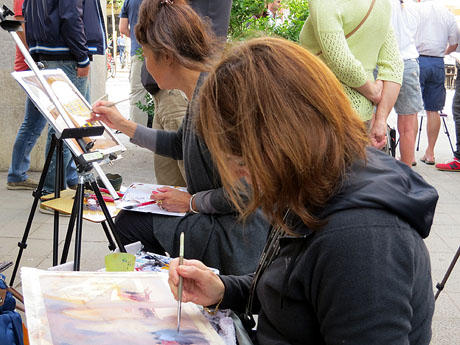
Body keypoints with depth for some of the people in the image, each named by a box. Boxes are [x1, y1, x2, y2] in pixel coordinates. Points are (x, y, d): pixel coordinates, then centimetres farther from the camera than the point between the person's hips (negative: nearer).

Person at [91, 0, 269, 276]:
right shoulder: (199, 91, 6)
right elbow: (180, 145, 25)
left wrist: (192, 202, -12)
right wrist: (123, 124, 24)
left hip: (237, 240, -9)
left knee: (129, 223, 1)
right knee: (125, 219, 14)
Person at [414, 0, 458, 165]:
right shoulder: (448, 14, 10)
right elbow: (454, 44, 13)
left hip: (417, 59, -4)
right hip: (438, 63, 4)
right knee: (433, 110, 9)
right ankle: (430, 153, 13)